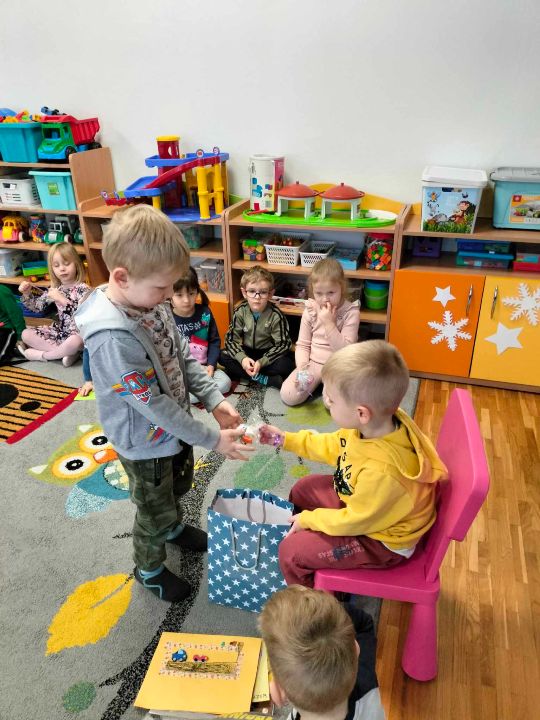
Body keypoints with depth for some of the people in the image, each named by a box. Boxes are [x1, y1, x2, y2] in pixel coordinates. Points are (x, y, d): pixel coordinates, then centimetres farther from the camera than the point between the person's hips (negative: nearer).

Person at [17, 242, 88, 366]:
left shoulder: (83, 289, -14)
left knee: (74, 343, -40)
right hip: (60, 330, 6)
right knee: (25, 334, -3)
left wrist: (63, 300, -33)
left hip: (77, 333, -6)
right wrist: (27, 293, -3)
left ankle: (41, 354, -11)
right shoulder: (55, 288, 5)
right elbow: (37, 306, 15)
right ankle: (65, 352, -14)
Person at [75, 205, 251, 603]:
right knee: (155, 511, 18)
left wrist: (215, 400, -9)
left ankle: (176, 528, 62)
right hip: (147, 443, -7)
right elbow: (153, 405, -31)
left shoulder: (149, 299, -11)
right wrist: (212, 439, -23)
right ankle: (149, 569, 46)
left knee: (178, 487, 32)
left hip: (176, 426, 7)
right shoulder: (112, 338, -36)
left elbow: (184, 356, 0)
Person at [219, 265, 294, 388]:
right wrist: (242, 358, -29)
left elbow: (282, 344, -19)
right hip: (247, 351, 3)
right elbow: (232, 338, -11)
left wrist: (261, 362, -27)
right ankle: (263, 379, -22)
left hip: (269, 353, -3)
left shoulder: (276, 315, -21)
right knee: (223, 356, -19)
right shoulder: (240, 312, -14)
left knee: (286, 365, -30)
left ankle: (241, 374, -20)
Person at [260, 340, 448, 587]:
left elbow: (355, 520, -24)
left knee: (290, 552, -7)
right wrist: (286, 439, 3)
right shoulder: (379, 422, -19)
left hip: (382, 541, -8)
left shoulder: (382, 470, -42)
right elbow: (333, 446, 2)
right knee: (304, 489, 19)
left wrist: (308, 520, -9)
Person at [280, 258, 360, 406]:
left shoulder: (351, 312, -13)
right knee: (288, 396, -16)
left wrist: (329, 323, -27)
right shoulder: (310, 310, -3)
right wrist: (302, 367, -17)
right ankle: (317, 382, 11)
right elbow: (302, 345, 1)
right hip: (313, 363, 3)